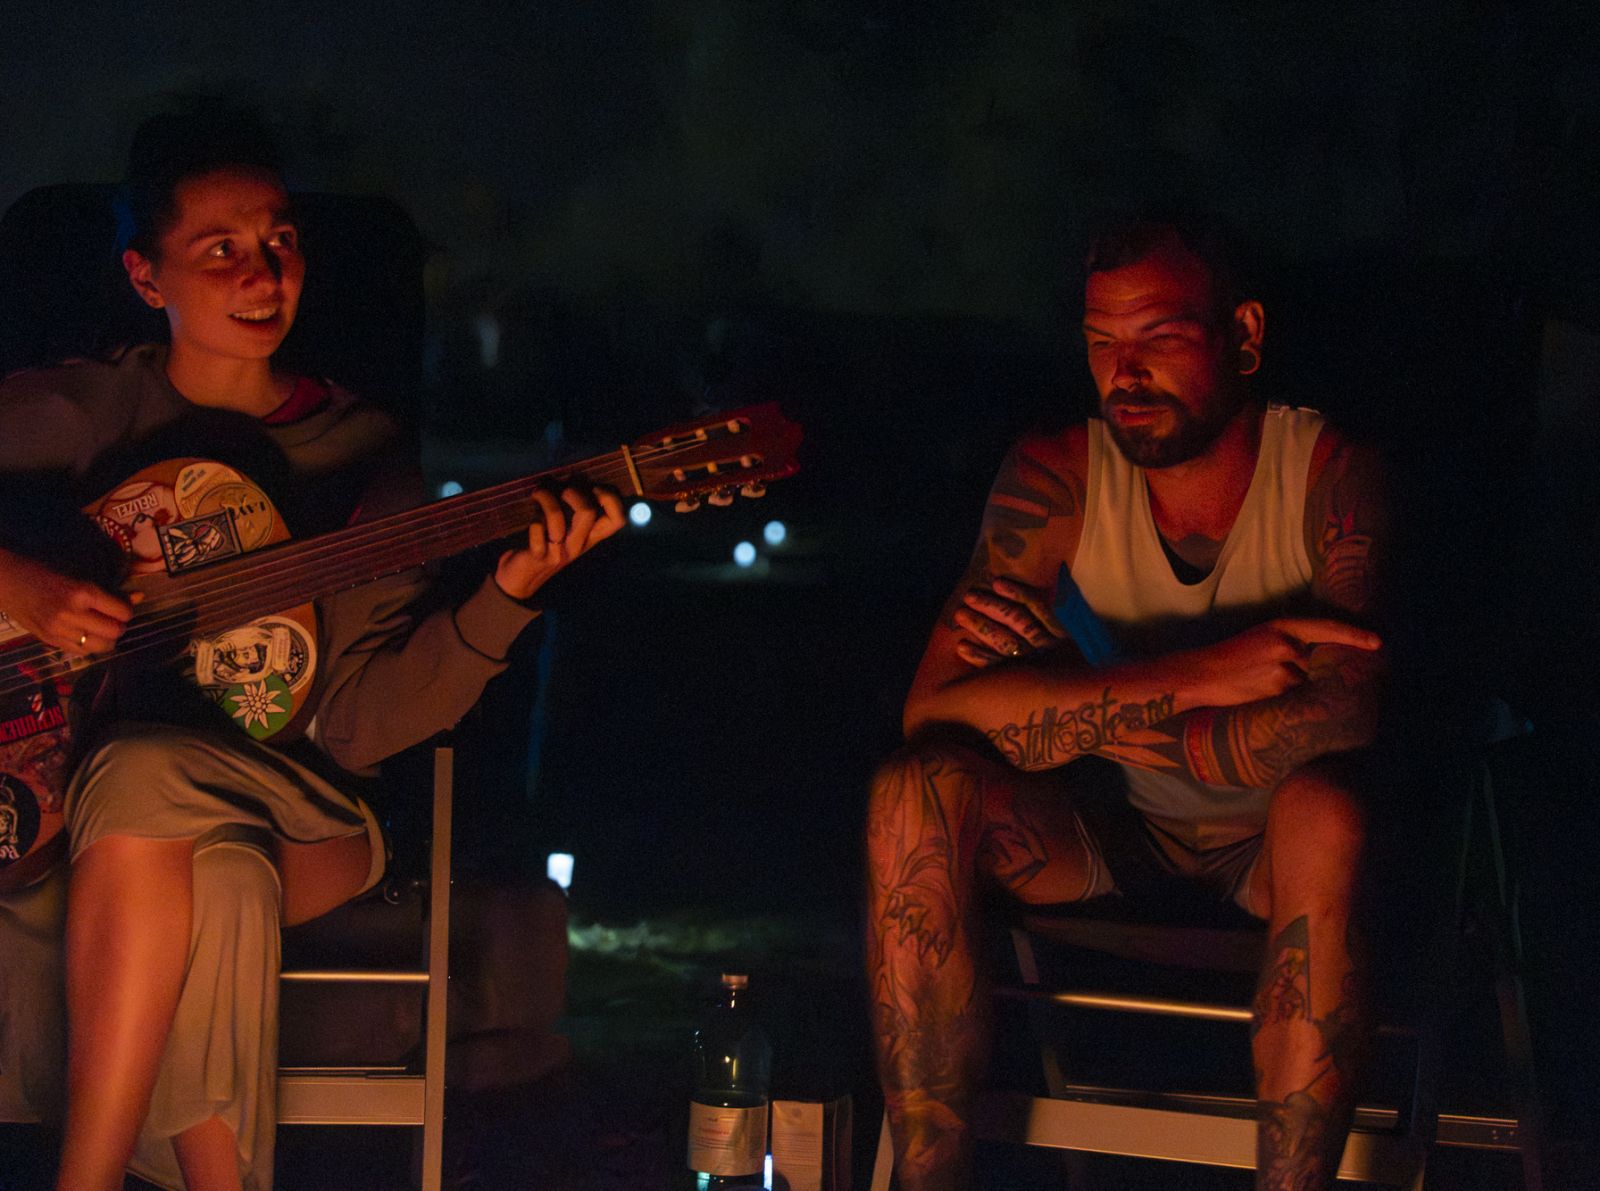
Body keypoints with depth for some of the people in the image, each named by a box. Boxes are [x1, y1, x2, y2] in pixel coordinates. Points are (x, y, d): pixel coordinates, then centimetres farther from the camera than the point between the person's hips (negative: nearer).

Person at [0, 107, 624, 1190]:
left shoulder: (354, 452, 9)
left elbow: (363, 718, 0)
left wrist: (508, 595, -14)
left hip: (278, 792, 0)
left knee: (148, 785, -35)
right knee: (213, 882, -36)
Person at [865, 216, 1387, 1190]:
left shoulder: (1333, 477, -16)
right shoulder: (1059, 477, -9)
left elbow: (1342, 719, -31)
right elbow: (936, 708, -21)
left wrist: (1081, 713, -24)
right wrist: (1191, 679, -30)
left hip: (1272, 851, -3)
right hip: (1122, 842, 3)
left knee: (1329, 807, -37)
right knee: (916, 792, -23)